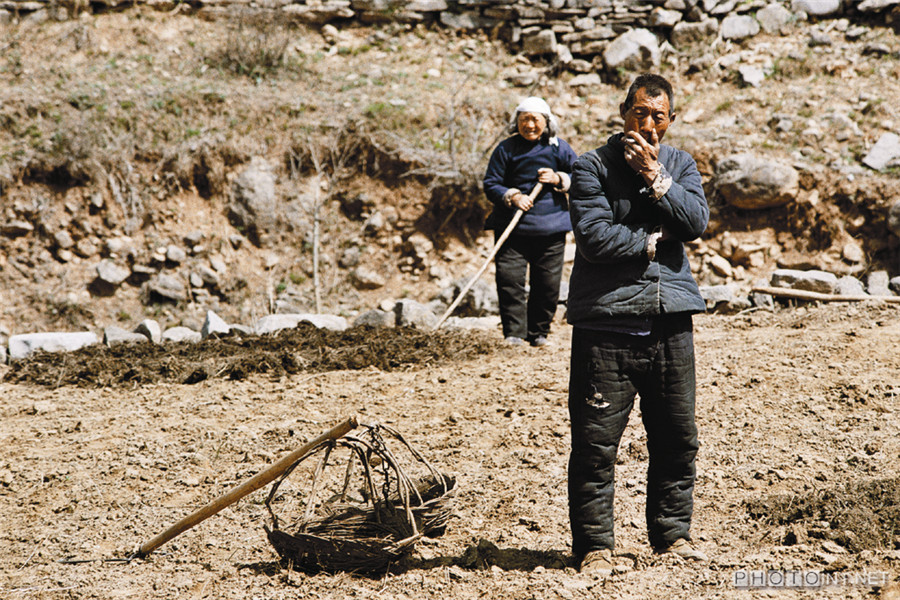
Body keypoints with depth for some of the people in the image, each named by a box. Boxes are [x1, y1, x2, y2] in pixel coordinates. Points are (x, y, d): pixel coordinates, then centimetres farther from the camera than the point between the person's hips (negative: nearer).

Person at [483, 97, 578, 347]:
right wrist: (512, 196, -14)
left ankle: (538, 332, 17)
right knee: (509, 278, -11)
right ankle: (514, 332, -3)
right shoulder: (506, 149, 4)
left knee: (548, 283, 1)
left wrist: (559, 180, -7)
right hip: (512, 226, -1)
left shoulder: (559, 148, 6)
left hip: (550, 228, 1)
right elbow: (490, 185, 3)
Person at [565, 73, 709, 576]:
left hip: (671, 323, 4)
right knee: (596, 441, -2)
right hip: (607, 324, -4)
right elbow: (593, 237, -13)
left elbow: (696, 222, -4)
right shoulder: (594, 167, -1)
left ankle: (673, 531, 25)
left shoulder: (681, 166, 13)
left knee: (677, 438, 10)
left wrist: (655, 177, -11)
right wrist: (651, 243, -5)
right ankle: (595, 544, 7)